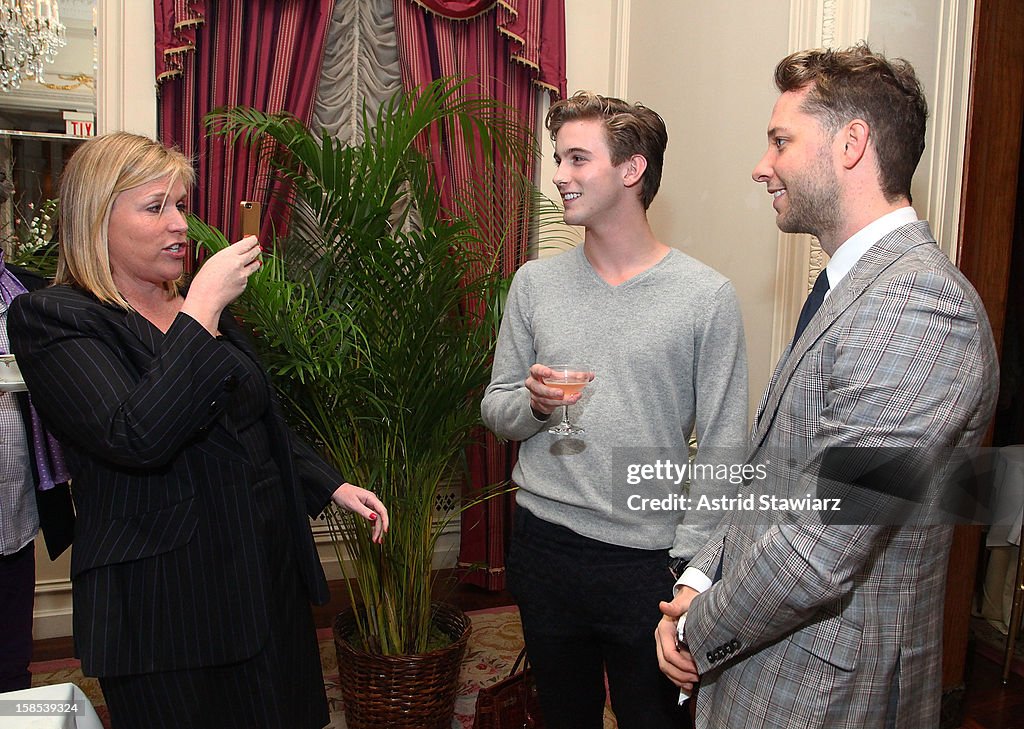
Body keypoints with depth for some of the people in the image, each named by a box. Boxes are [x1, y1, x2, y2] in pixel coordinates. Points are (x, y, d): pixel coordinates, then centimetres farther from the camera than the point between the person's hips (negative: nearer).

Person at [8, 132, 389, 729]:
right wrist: (202, 308, -24)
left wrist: (332, 486, 10)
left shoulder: (204, 305, 10)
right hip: (166, 600, -6)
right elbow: (136, 438, -27)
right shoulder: (52, 319, -11)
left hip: (269, 576, 7)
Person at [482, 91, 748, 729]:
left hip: (649, 561, -3)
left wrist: (689, 562, -12)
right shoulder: (536, 282, 3)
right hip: (543, 549, 3)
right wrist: (534, 403, -14)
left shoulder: (707, 296, -7)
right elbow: (496, 410, 8)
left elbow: (721, 450, -6)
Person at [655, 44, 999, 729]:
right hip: (763, 655, 8)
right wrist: (700, 581, -2)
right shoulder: (854, 287, 8)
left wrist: (700, 633, -12)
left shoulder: (917, 308, -25)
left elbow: (820, 548, -27)